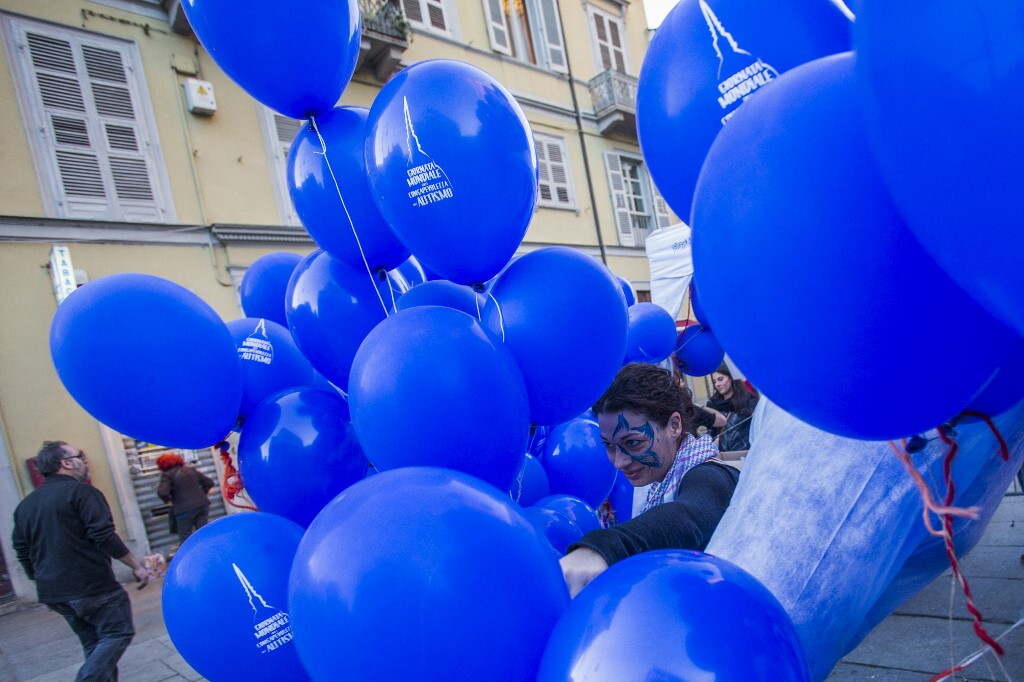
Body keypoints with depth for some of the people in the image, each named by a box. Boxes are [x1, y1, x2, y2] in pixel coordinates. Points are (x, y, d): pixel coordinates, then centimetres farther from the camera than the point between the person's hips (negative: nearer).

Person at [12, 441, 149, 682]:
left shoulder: (25, 504, 13)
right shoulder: (80, 491, -11)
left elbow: (23, 553, 17)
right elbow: (104, 537, -17)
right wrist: (136, 566, -10)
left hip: (53, 591, 8)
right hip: (92, 585, -8)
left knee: (94, 643, 17)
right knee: (118, 634, 0)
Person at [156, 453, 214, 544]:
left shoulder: (167, 475, -3)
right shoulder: (191, 470, 14)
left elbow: (163, 493, -18)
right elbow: (209, 482, 15)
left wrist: (168, 500, 2)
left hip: (185, 509, -5)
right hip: (202, 505, 6)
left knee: (185, 537, 6)